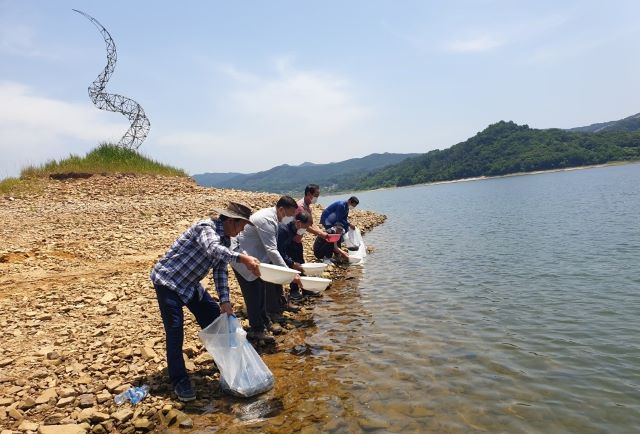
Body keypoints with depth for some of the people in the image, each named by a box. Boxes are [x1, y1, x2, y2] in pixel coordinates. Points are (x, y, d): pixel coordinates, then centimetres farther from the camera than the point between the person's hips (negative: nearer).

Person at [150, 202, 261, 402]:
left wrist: (224, 300, -6)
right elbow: (212, 248, -47)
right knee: (175, 331, -11)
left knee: (213, 316, 11)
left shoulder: (224, 240, 4)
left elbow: (220, 271, 4)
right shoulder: (207, 227, -24)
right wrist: (242, 258, -58)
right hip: (168, 280, -9)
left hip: (189, 283, 9)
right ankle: (179, 381, 1)